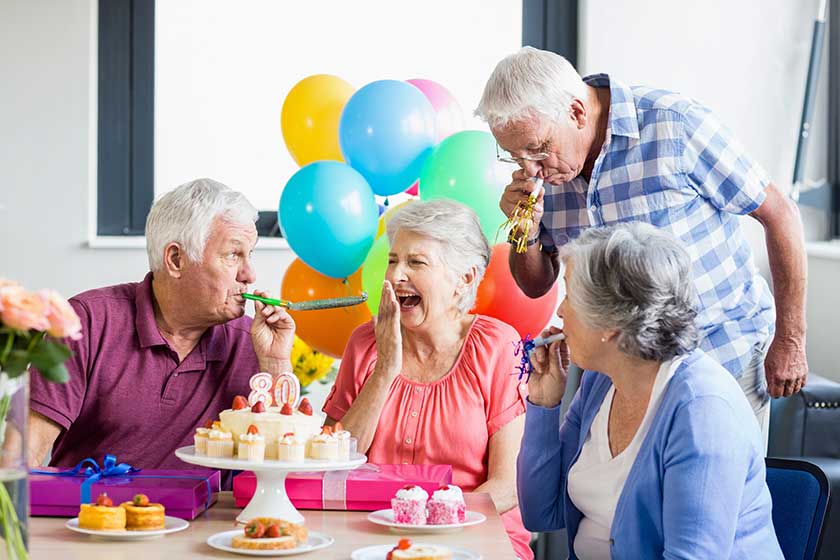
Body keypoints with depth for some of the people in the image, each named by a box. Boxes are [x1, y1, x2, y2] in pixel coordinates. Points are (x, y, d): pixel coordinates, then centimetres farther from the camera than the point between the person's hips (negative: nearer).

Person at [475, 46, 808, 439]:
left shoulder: (676, 126, -20)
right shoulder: (540, 167, -3)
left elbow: (780, 215, -11)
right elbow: (536, 286, 8)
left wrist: (790, 341, -8)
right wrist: (526, 231, -15)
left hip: (724, 356, -4)